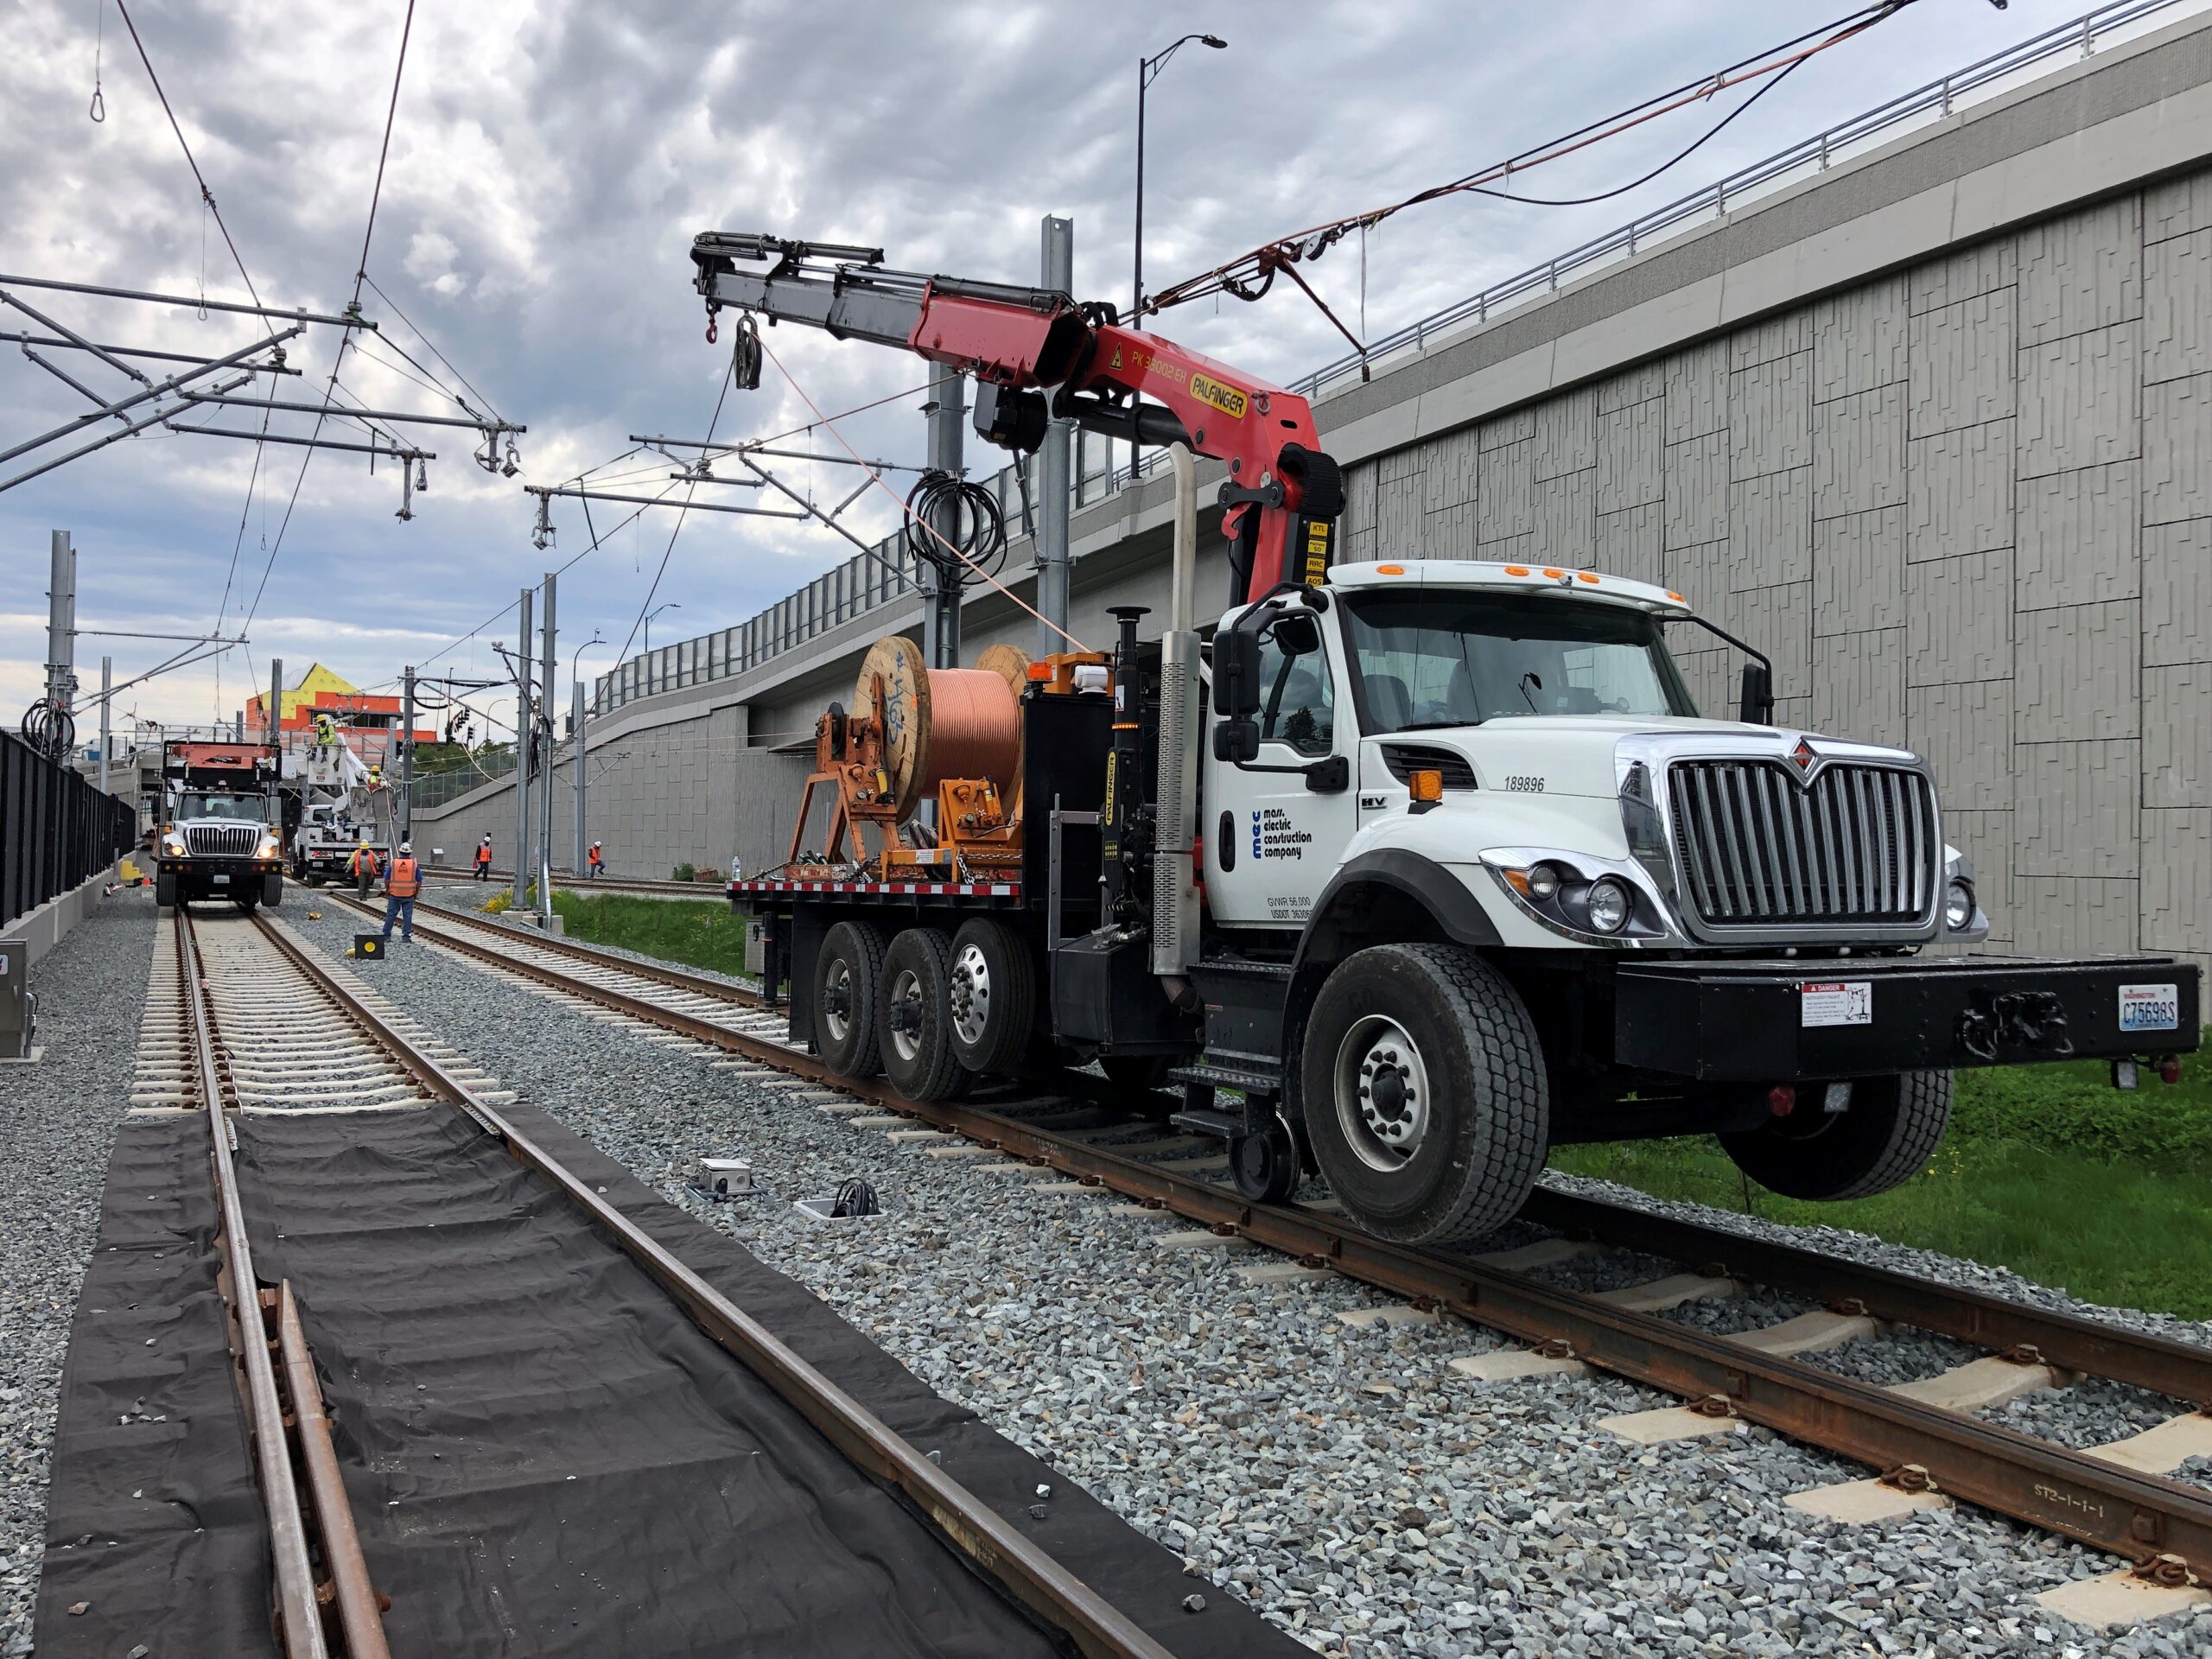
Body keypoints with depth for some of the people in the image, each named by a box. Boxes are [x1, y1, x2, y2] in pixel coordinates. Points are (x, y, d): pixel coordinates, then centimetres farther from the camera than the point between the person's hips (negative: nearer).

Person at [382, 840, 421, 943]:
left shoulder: (393, 862, -3)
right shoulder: (414, 864, -3)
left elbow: (386, 879, 0)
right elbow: (419, 881, 0)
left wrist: (387, 890, 14)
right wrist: (416, 892, 12)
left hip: (394, 895, 0)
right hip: (409, 895, 0)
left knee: (390, 915, 8)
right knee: (407, 916, 5)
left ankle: (386, 937, 12)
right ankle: (406, 937, 5)